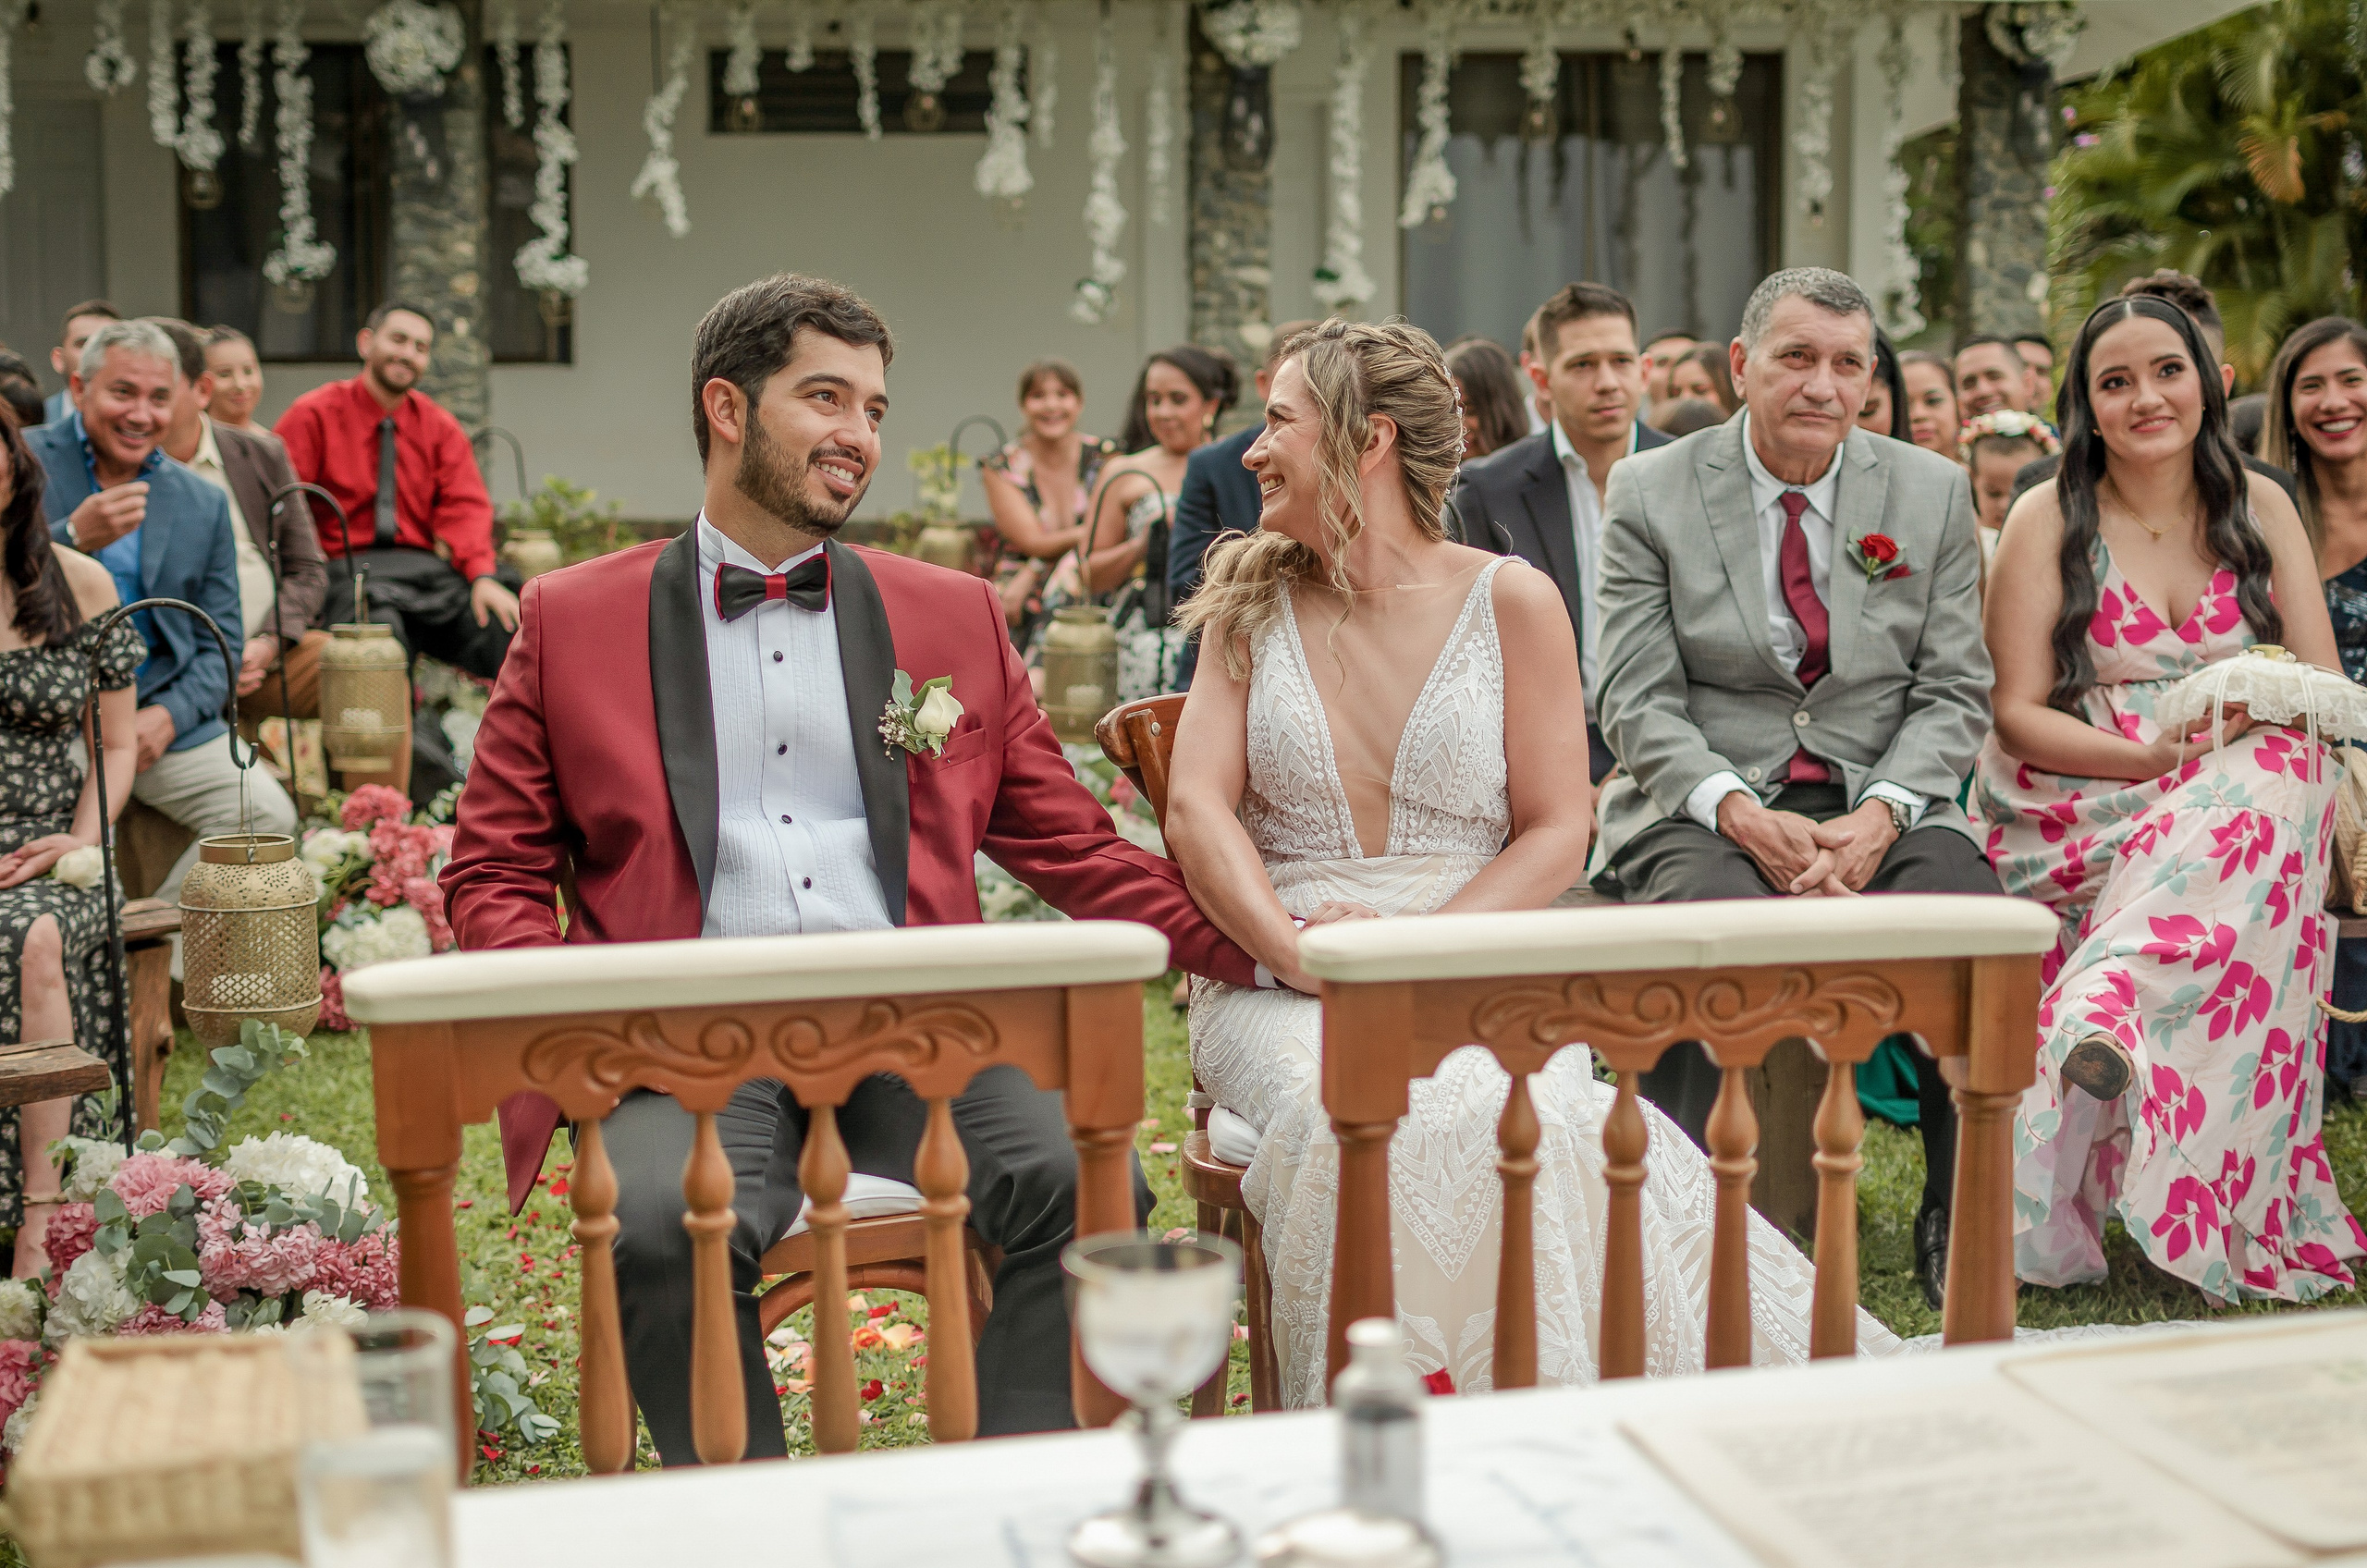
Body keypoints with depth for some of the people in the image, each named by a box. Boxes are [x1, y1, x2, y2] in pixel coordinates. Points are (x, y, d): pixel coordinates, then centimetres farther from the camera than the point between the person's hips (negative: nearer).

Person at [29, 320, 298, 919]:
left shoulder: (204, 504, 14)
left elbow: (220, 643, 12)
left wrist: (167, 716, -7)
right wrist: (75, 537, -19)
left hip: (162, 714, 4)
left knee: (267, 815, -17)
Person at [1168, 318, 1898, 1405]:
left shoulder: (1509, 601, 5)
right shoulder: (1252, 603, 13)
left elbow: (1555, 832, 2)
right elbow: (1196, 805, 4)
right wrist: (1295, 949, -14)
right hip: (1281, 979, 1)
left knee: (1522, 1117, -35)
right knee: (1343, 1122, -34)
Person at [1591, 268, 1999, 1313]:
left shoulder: (1933, 493, 10)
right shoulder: (1650, 493, 3)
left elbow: (1954, 692, 6)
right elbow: (1637, 700, -3)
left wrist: (1878, 814, -13)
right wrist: (1741, 813, -20)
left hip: (1882, 805, 2)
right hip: (1703, 804, -2)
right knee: (1720, 919, -36)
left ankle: (1964, 1221, -12)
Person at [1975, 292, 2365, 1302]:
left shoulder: (2258, 508, 11)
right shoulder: (2049, 519, 0)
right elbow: (2019, 712, -5)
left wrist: (2251, 709, -16)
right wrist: (2149, 756, -19)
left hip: (2245, 786, 3)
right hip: (2081, 806, -3)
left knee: (2276, 777, -33)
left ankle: (2107, 1006, -44)